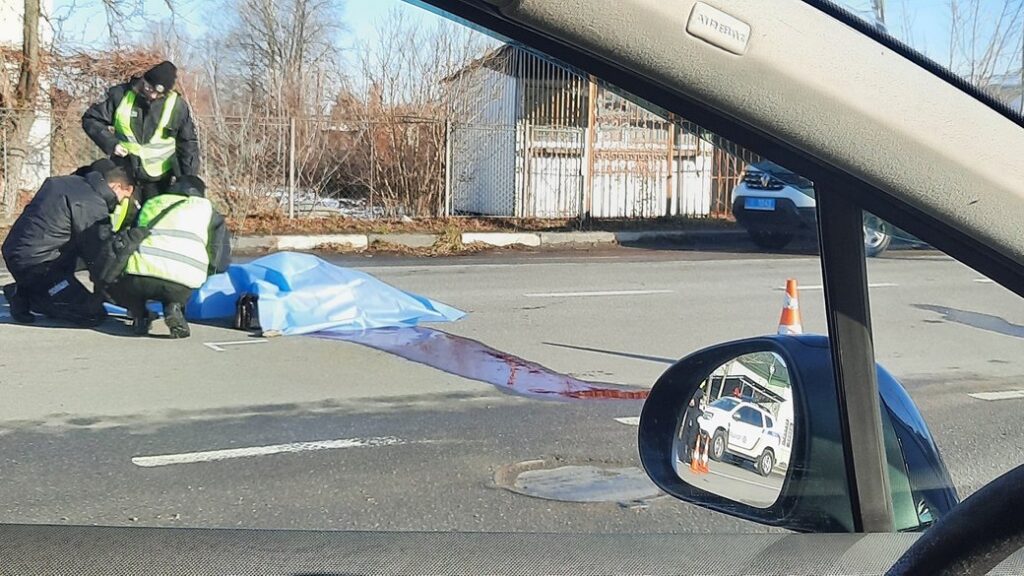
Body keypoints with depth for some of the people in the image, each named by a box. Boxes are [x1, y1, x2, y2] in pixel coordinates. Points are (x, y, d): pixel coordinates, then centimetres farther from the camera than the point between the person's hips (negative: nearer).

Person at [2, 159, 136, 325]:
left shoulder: (62, 181, 13)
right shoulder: (94, 207, -14)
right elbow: (98, 255, -10)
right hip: (34, 265, -9)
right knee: (94, 314, -9)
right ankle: (25, 297, -4)